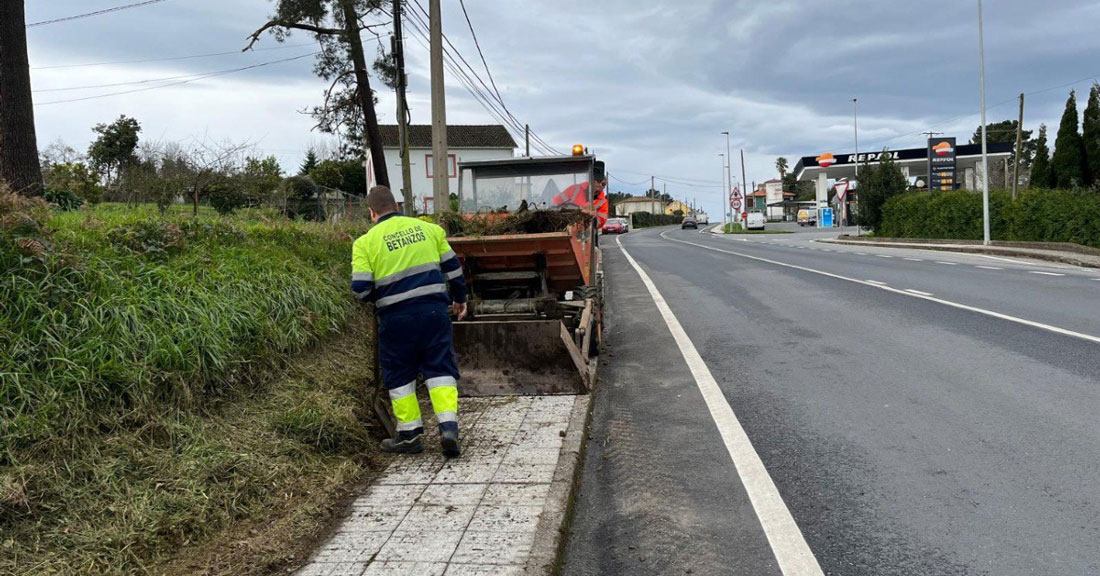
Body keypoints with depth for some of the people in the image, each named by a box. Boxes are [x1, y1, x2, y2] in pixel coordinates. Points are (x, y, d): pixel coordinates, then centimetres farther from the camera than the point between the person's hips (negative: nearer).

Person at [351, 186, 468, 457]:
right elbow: (452, 266, 12)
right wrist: (459, 299, 26)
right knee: (440, 369, 10)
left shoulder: (365, 242, -3)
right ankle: (449, 428, -2)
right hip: (434, 310, 2)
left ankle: (410, 435, 22)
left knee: (400, 376, 14)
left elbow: (361, 288, -9)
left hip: (396, 317, -2)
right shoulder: (428, 228, 7)